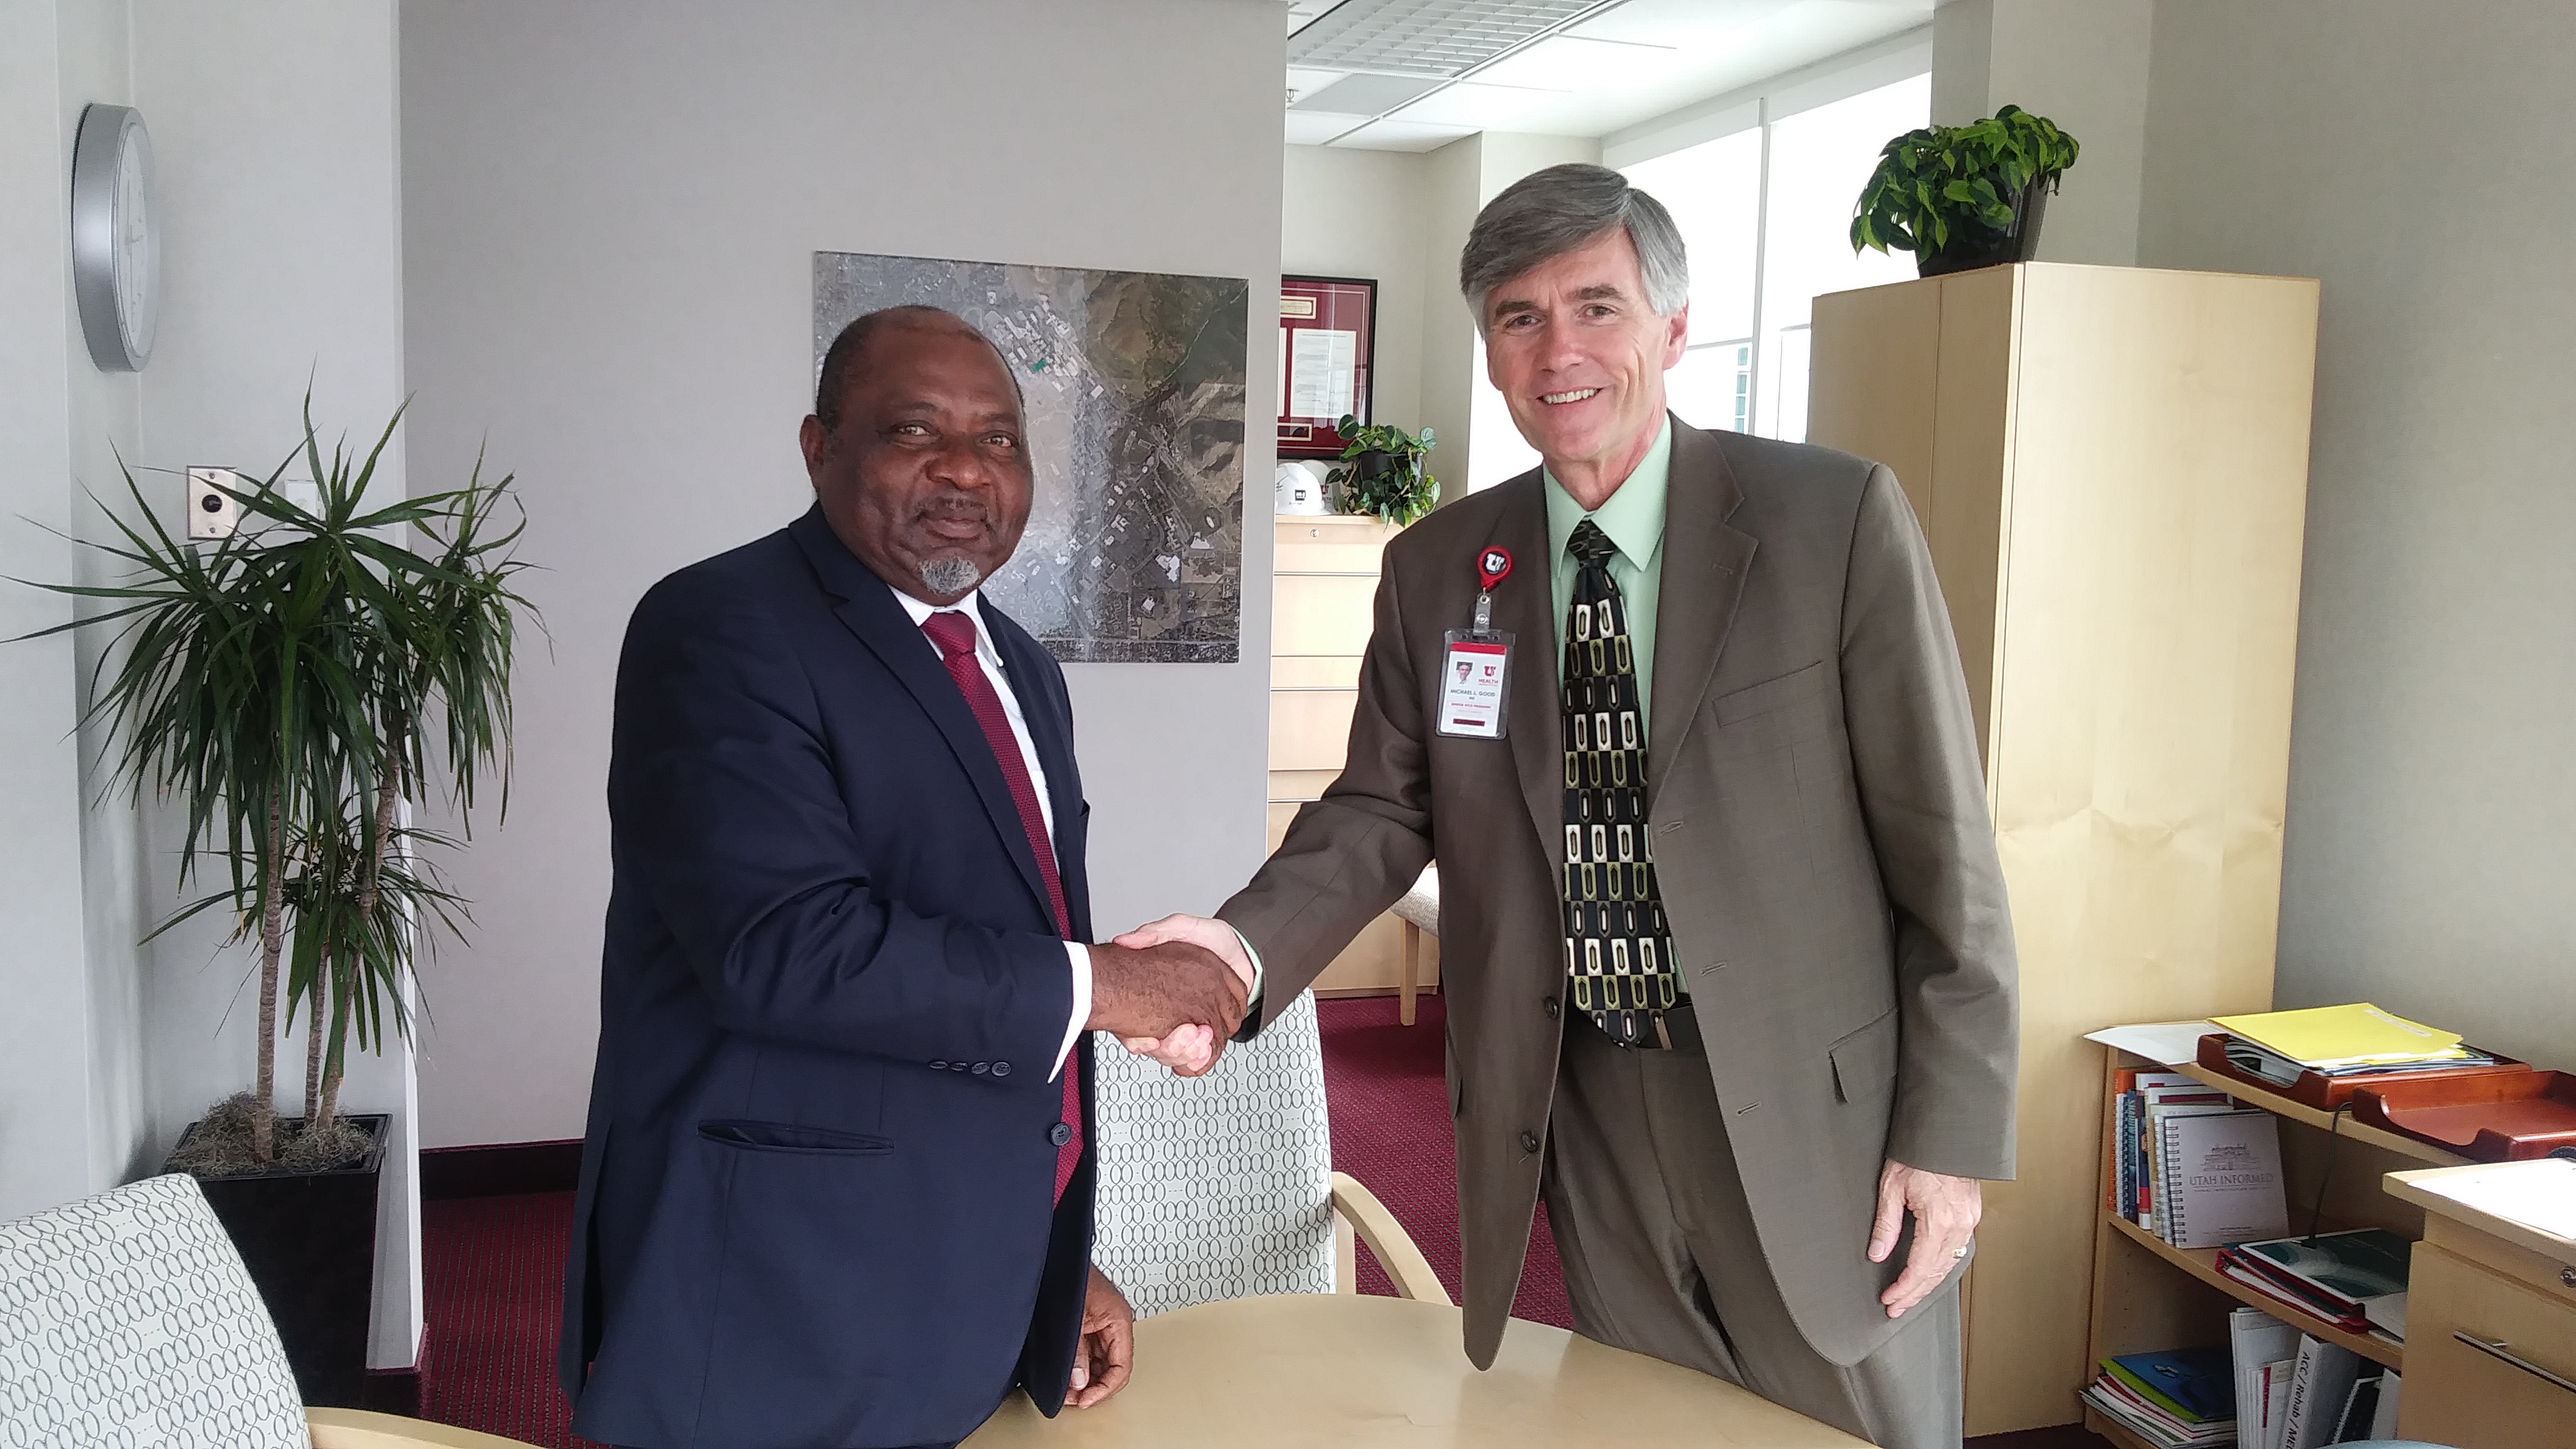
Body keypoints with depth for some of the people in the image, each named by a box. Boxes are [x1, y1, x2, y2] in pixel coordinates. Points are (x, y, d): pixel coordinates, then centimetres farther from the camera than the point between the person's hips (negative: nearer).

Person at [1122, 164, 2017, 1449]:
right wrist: (1247, 945, -18)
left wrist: (1951, 1134, -7)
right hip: (1584, 1117, 3)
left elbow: (1939, 843, -7)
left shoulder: (1837, 520, -9)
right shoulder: (1434, 569, 3)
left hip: (1809, 1115, -2)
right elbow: (1382, 809, 3)